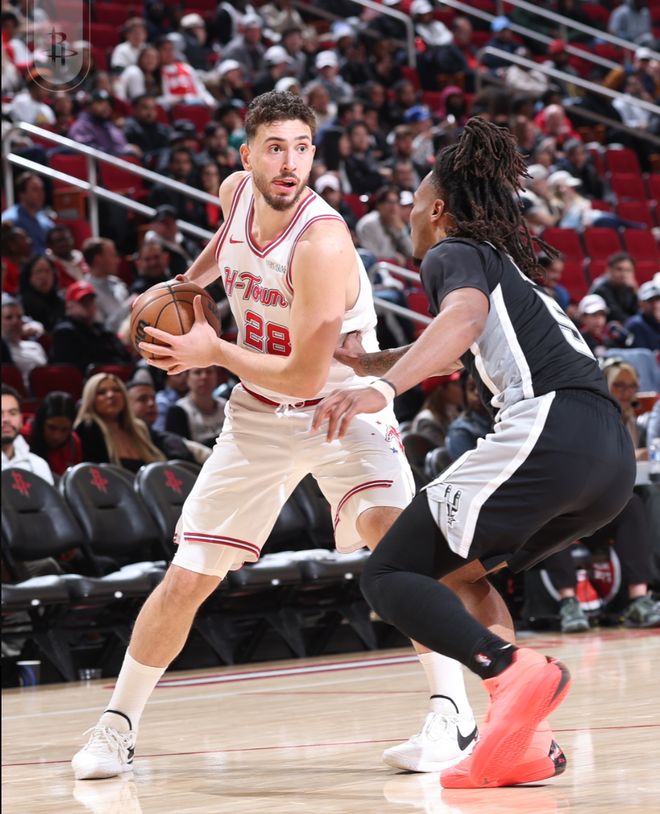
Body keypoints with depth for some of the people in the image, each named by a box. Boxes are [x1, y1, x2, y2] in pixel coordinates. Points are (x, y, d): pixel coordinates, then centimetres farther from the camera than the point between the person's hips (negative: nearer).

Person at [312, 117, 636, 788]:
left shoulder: (452, 253, 8)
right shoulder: (507, 262, 34)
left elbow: (466, 315, -17)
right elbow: (452, 354, 50)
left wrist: (382, 390, -31)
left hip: (546, 429, -9)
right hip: (613, 456, 9)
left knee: (387, 577, -3)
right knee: (459, 570, 23)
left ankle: (515, 671, -26)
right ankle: (521, 742, 7)